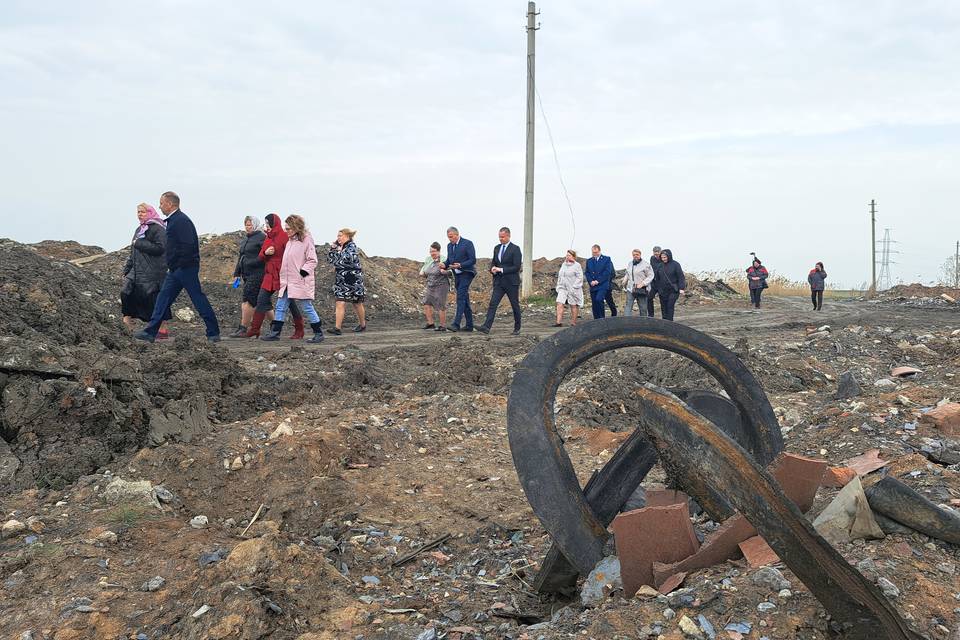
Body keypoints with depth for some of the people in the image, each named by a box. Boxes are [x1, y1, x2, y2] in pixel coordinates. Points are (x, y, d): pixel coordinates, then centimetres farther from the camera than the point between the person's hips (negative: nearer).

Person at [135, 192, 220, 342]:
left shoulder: (181, 221, -16)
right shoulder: (173, 220, 17)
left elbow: (189, 245, -24)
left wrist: (180, 265, -19)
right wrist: (171, 266, 18)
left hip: (186, 268, -10)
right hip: (175, 269, 10)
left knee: (198, 299, -5)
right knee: (164, 297, 7)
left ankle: (214, 333, 1)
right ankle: (150, 332, 8)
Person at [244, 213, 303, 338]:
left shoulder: (284, 236, -9)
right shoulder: (268, 239, 15)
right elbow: (260, 258, 18)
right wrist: (265, 253, -5)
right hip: (270, 275, 8)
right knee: (261, 299, 1)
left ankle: (299, 330, 12)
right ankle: (254, 329, 5)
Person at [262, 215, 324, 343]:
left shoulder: (307, 239, -7)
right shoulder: (290, 240, 16)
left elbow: (312, 260, -10)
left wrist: (303, 272, -18)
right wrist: (283, 277, 17)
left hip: (301, 281, -8)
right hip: (287, 281, 8)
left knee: (307, 308, -3)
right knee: (280, 307, 7)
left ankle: (319, 333, 6)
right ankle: (275, 332, 13)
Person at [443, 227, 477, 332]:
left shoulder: (467, 243, -10)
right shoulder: (449, 246, 12)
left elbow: (473, 260, -13)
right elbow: (449, 260, 19)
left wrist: (460, 265, -26)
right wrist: (444, 265, -4)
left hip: (466, 273, -7)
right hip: (457, 275, 7)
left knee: (461, 297, -17)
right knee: (464, 299, 10)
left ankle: (456, 324, -23)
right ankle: (469, 325, 15)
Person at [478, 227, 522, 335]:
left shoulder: (515, 249, -7)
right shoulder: (497, 248, 12)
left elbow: (516, 267, -13)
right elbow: (493, 262, 21)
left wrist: (501, 270, -17)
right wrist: (492, 268, -3)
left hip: (511, 282, -5)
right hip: (499, 282, 5)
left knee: (515, 305, 6)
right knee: (493, 303, -8)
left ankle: (517, 328, 18)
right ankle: (486, 327, -17)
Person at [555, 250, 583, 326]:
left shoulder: (577, 265, -6)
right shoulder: (564, 265, 14)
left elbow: (579, 278, -11)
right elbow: (560, 276, 21)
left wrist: (574, 287, -17)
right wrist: (558, 286, 14)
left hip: (573, 289, -5)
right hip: (562, 288, 5)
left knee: (573, 305, 4)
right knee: (559, 304, -9)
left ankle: (573, 322, 13)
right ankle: (559, 322, -12)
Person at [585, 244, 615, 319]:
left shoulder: (607, 259, 3)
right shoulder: (589, 261, 16)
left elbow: (607, 272, -6)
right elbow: (586, 272, 12)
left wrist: (598, 281, -12)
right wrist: (591, 281, -6)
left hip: (603, 285, -5)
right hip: (593, 286, 5)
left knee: (599, 299, -24)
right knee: (594, 304, 3)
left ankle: (602, 319, -14)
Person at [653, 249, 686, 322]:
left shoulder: (675, 264, -3)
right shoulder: (660, 265, 9)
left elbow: (681, 277, -4)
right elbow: (657, 279, 16)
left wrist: (681, 288, -12)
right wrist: (656, 290, 16)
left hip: (673, 291, -4)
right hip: (662, 291, 4)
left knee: (670, 306, -10)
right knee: (663, 307, 5)